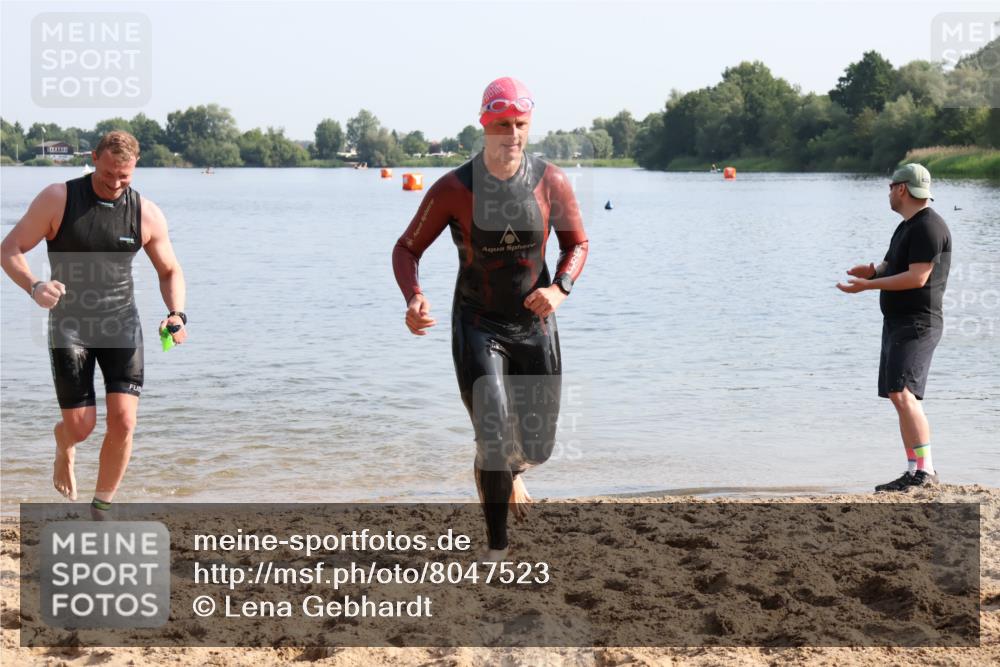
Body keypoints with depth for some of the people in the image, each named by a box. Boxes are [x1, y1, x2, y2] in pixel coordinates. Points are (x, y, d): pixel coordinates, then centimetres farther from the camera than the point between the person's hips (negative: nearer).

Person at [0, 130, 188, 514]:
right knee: (81, 427, -3)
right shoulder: (57, 199, -8)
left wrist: (176, 314, -9)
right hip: (69, 324, -2)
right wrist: (35, 287, -27)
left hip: (121, 323, 2)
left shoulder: (147, 215, -1)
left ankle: (101, 507, 9)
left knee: (123, 421, -11)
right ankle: (63, 445, 37)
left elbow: (169, 271, 10)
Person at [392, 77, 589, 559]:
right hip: (478, 325, -3)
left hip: (535, 324, 3)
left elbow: (577, 243, 6)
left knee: (536, 444, 10)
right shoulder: (453, 189, -15)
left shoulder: (551, 182, -9)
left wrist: (559, 288, -14)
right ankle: (497, 547, 2)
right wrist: (414, 299, -26)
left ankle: (506, 471, 49)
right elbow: (407, 249, -5)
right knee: (494, 437, -15)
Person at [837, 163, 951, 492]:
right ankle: (914, 472, 14)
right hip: (897, 323, 10)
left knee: (904, 394, -20)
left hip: (917, 325, -10)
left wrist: (868, 285, -19)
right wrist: (871, 272, 0)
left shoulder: (928, 227, -14)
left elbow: (917, 277, -21)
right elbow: (890, 267, 23)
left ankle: (926, 470, -20)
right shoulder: (906, 226, 18)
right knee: (899, 399, 10)